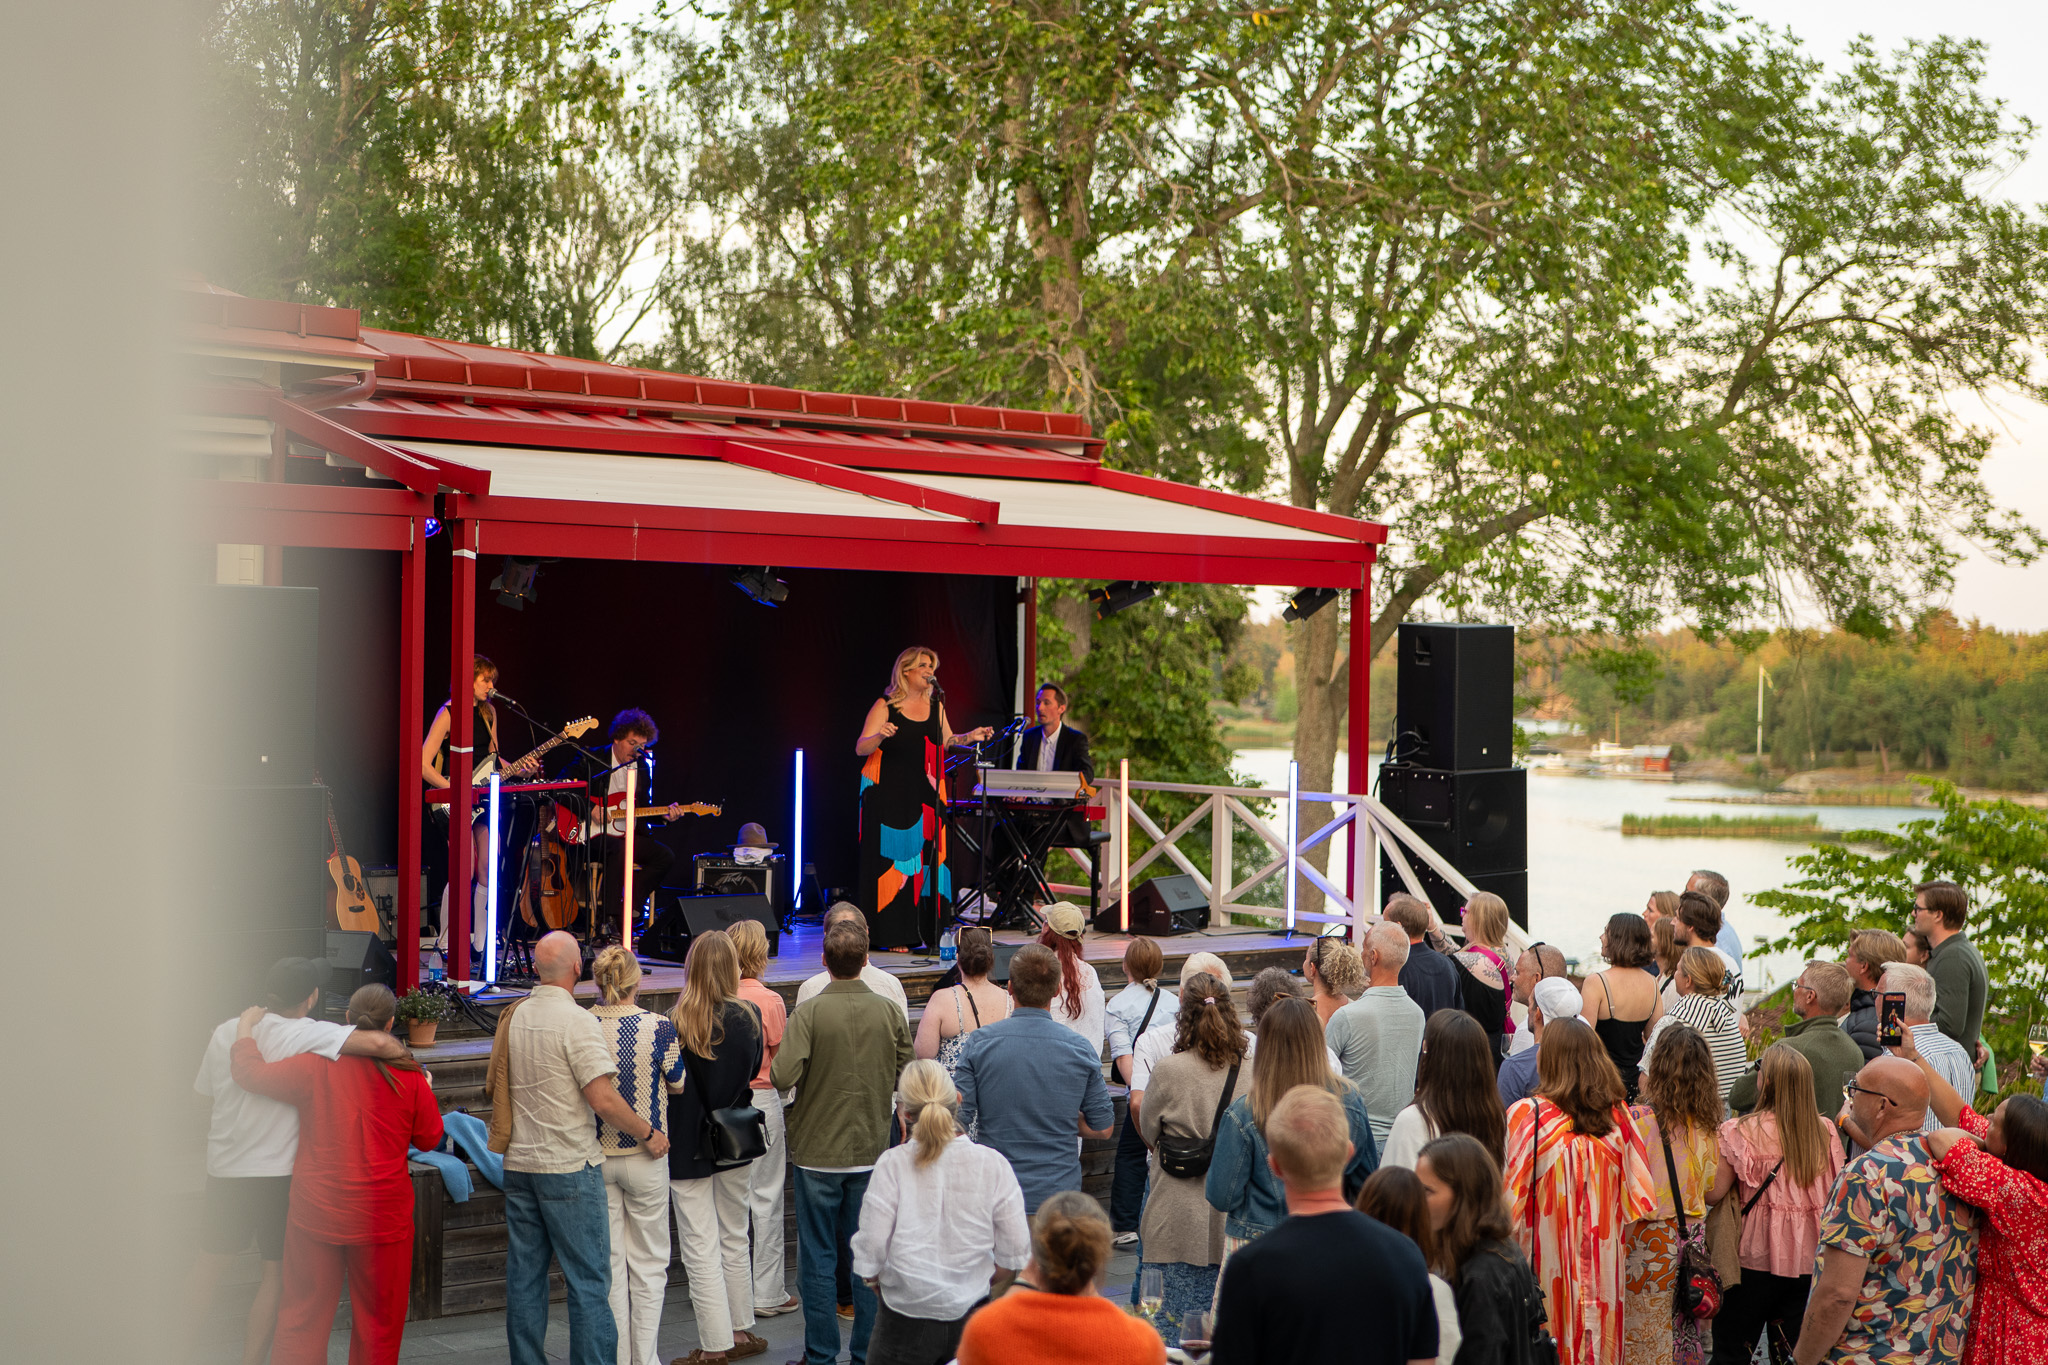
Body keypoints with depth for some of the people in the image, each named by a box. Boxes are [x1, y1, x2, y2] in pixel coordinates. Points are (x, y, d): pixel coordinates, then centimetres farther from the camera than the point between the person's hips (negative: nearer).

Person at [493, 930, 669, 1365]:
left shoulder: (513, 1016, 6)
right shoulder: (577, 1020, -15)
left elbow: (494, 1088, 16)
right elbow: (603, 1099, -19)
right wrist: (648, 1134, -5)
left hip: (519, 1162, 7)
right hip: (569, 1166, -7)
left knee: (524, 1276, 11)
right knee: (588, 1280, -1)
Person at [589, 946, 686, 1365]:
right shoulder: (658, 1027, -15)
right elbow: (679, 1083, -2)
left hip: (594, 1156, 2)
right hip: (645, 1157, -2)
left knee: (608, 1263, 12)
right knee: (648, 1263, 11)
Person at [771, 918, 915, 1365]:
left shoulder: (809, 1012, -13)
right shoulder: (889, 1011, -4)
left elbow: (783, 1076, -21)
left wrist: (772, 1074, 1)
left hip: (817, 1152, -3)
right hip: (872, 1149, 3)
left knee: (817, 1257, 7)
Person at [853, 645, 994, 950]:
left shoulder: (935, 706, 11)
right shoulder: (885, 707, -4)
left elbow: (946, 742, 23)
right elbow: (860, 749, -10)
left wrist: (969, 737, 5)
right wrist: (880, 736, -29)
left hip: (925, 797, 5)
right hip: (890, 796, -5)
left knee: (928, 855, 0)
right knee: (894, 858, -5)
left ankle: (926, 932, 5)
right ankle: (891, 934, -1)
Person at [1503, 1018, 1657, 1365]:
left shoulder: (1526, 1115, -15)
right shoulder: (1618, 1115, -3)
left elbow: (1509, 1198, -9)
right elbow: (1638, 1196, 2)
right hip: (1606, 1260, 4)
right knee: (1599, 1337, 14)